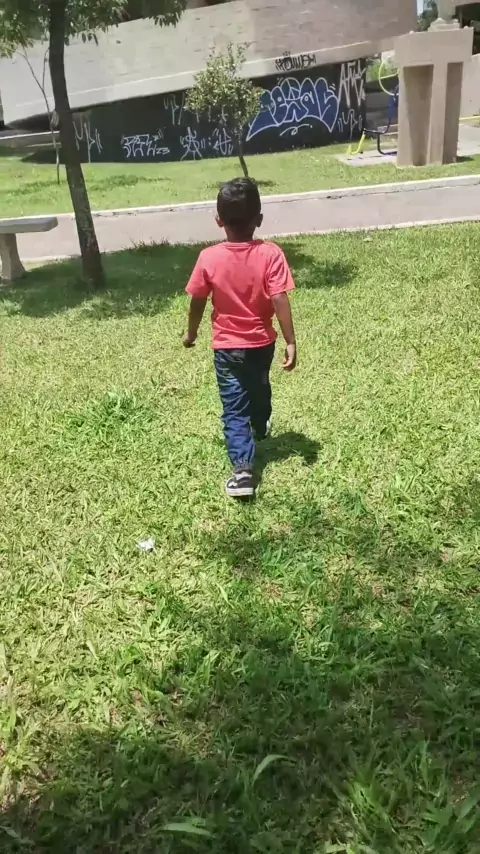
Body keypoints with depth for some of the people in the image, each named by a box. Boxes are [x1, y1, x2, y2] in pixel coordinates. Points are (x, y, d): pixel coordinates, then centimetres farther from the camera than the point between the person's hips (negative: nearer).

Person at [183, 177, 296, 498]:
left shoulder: (209, 258, -13)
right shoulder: (271, 254, -16)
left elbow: (197, 303, -4)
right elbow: (280, 301, -19)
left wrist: (192, 333, 12)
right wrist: (291, 342, -13)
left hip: (226, 347, -1)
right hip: (262, 342, 2)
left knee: (234, 409, 4)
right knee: (260, 388, 29)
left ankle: (242, 469, -7)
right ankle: (260, 429, 55)